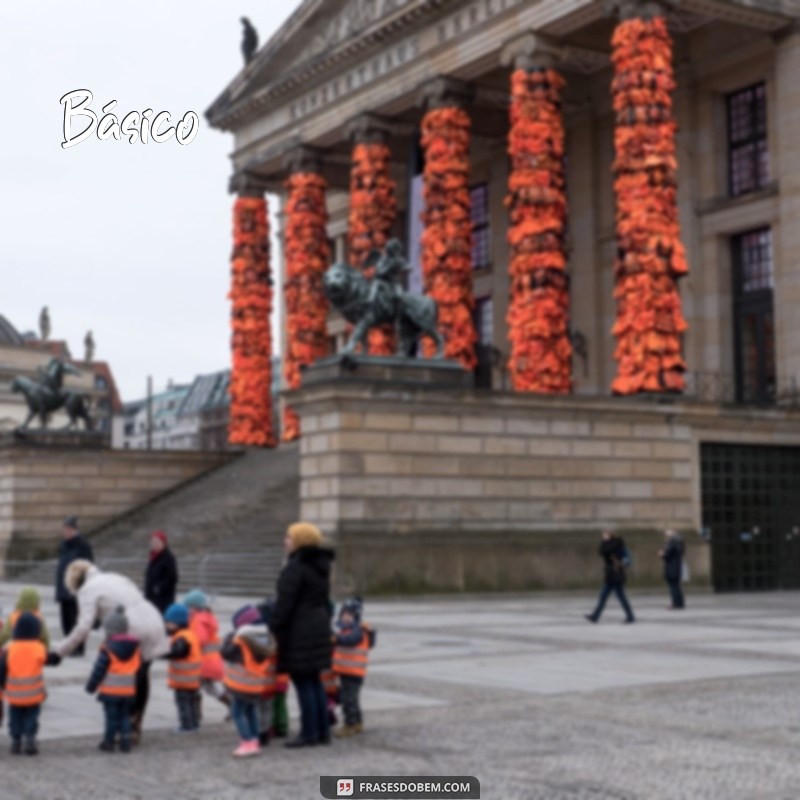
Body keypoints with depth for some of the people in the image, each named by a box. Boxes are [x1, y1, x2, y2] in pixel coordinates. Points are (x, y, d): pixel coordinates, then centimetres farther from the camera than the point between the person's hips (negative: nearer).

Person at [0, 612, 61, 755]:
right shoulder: (39, 648, -6)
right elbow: (53, 659, 7)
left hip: (14, 695, 0)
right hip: (34, 695, 0)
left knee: (15, 719, 15)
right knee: (31, 719, 11)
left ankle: (16, 742, 14)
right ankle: (30, 740, -3)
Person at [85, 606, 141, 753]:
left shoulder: (108, 648, -14)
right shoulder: (135, 646, 3)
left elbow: (99, 669, -12)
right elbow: (139, 668, 11)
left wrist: (91, 686, -1)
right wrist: (135, 685, 22)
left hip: (110, 690, -4)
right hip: (129, 690, 4)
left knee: (111, 716, 5)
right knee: (125, 715, 13)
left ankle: (109, 742, 11)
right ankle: (125, 741, 9)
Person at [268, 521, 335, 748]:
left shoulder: (295, 568, -16)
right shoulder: (321, 567, 13)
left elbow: (284, 602, -19)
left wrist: (273, 627, -14)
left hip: (299, 631, -9)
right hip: (320, 626, 9)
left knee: (303, 682, -3)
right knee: (314, 681, 15)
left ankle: (309, 733, 2)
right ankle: (323, 731, 19)